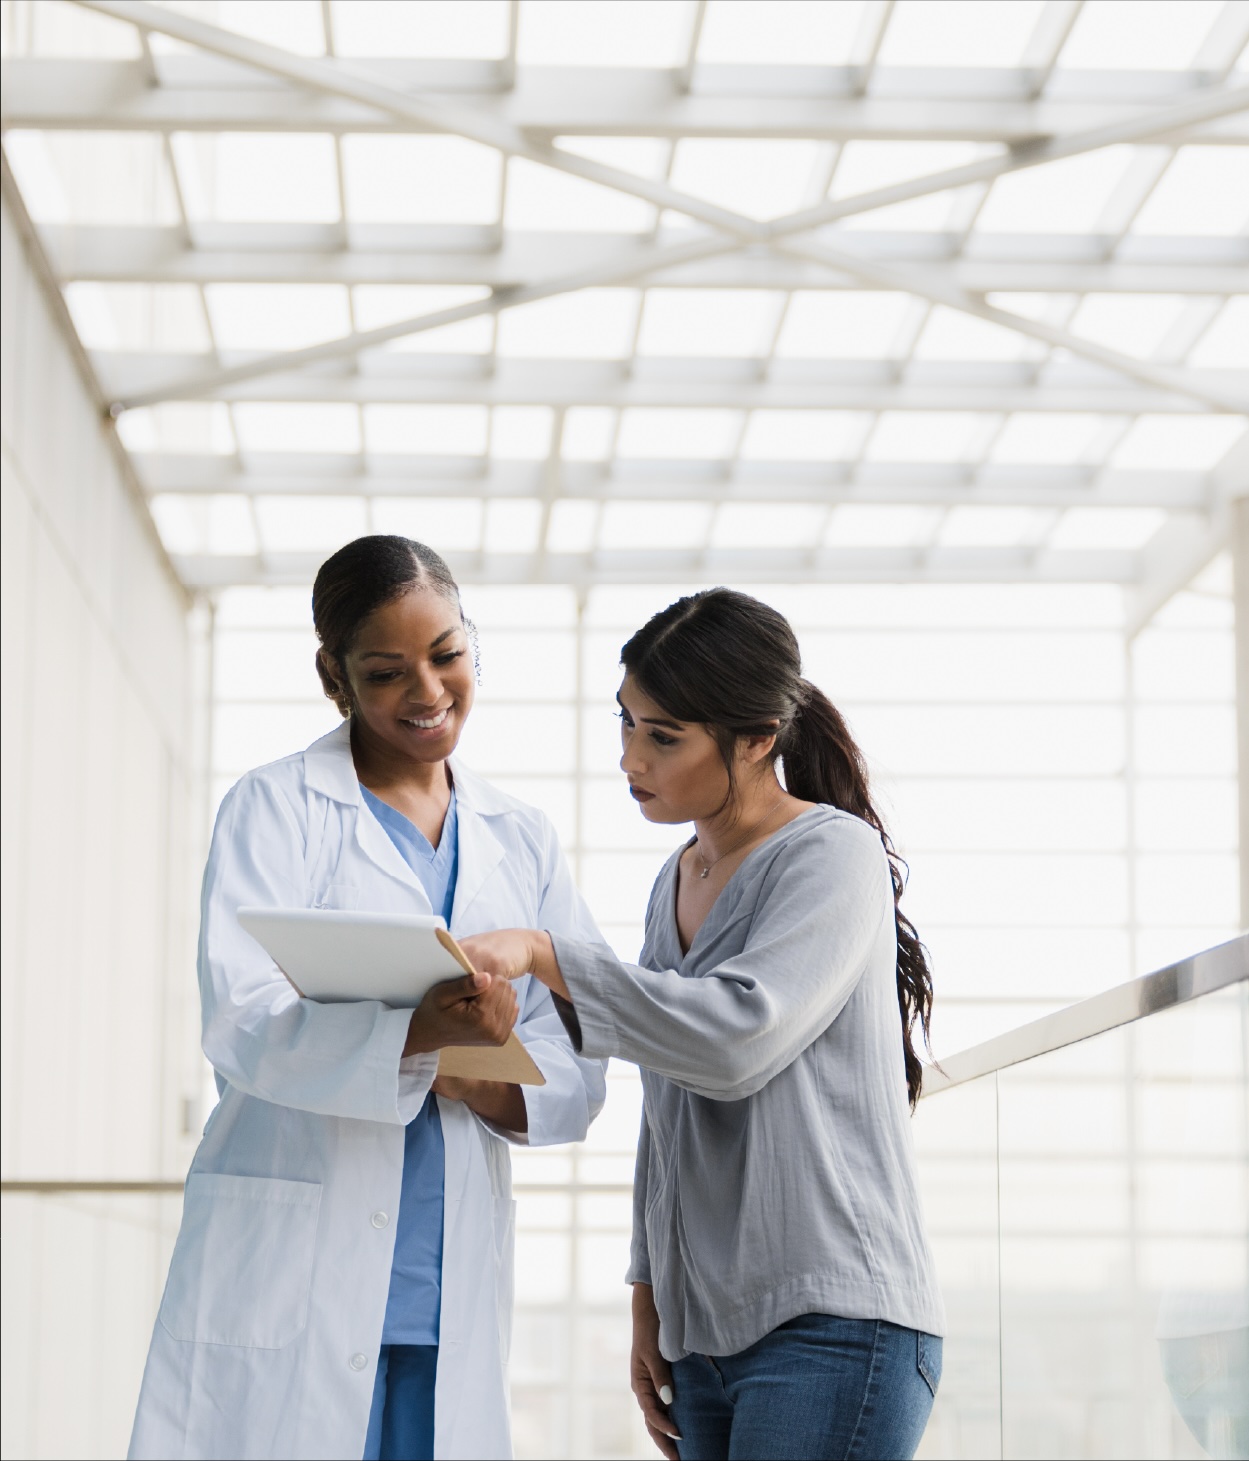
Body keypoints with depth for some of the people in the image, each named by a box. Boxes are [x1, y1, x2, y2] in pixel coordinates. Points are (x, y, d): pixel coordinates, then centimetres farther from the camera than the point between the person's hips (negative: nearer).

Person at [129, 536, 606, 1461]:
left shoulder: (523, 841, 15)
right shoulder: (277, 808, 3)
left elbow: (578, 1072, 9)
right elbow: (242, 1023, -12)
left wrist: (487, 1082, -14)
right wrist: (420, 1031, -29)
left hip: (453, 1290, 4)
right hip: (292, 1270, -3)